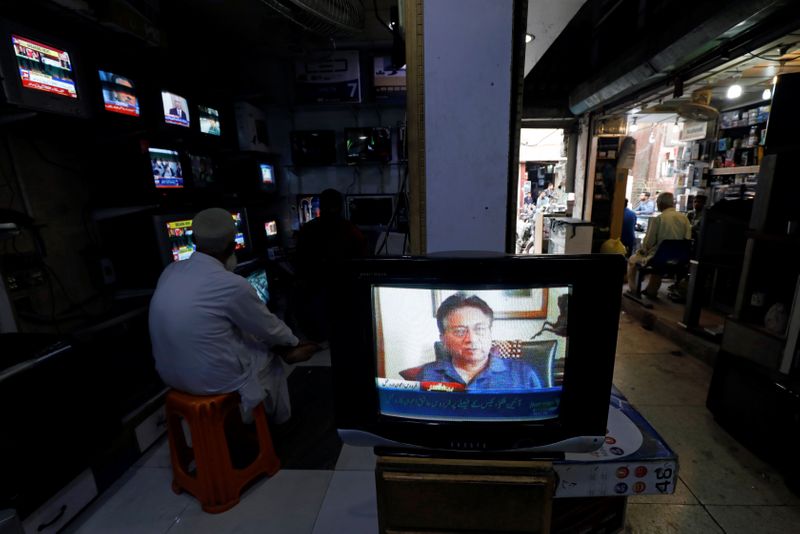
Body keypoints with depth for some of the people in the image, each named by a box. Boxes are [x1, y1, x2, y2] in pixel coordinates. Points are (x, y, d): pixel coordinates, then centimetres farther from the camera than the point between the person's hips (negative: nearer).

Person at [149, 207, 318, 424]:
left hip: (170, 373, 6)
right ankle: (278, 416, 41)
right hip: (213, 379, -6)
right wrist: (293, 340, 13)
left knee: (248, 331, 22)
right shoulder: (232, 284, -24)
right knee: (269, 356, 21)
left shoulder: (170, 271, -3)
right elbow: (269, 328, -9)